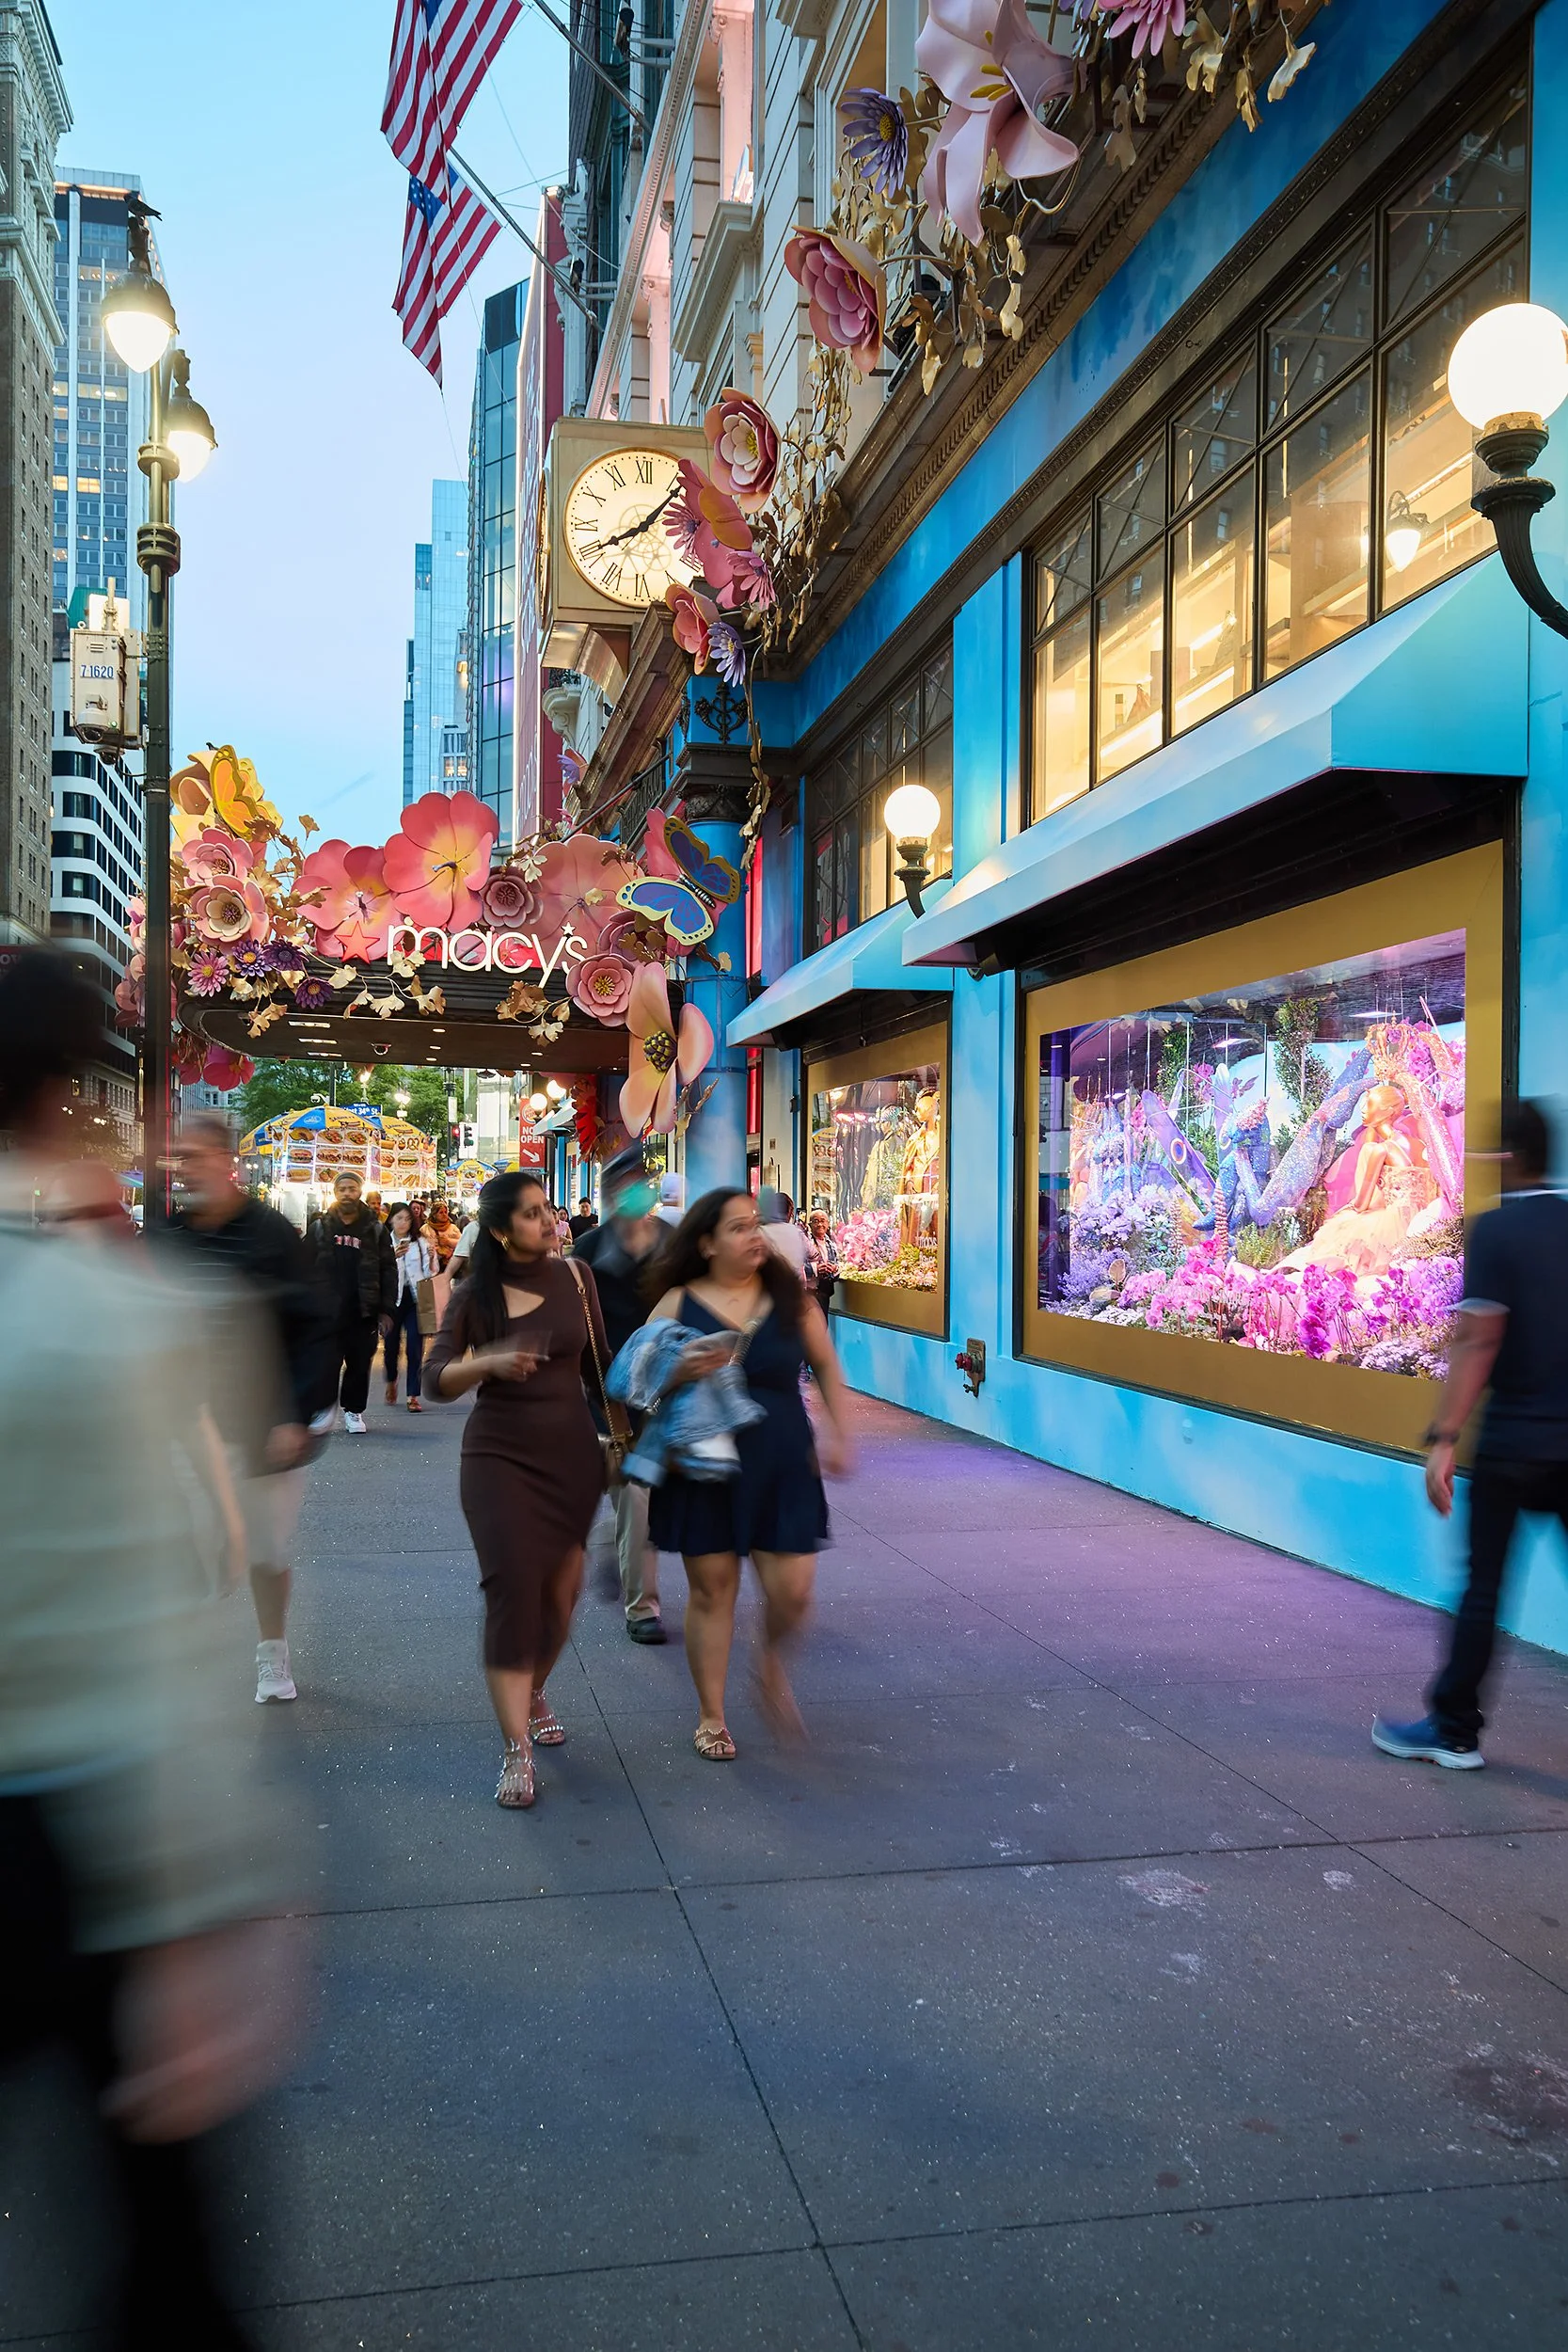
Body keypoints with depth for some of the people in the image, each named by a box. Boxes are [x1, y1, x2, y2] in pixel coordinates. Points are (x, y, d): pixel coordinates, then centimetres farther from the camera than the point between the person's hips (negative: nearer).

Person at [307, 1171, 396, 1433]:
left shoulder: (375, 1229, 4)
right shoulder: (320, 1228, 5)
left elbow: (388, 1271, 3)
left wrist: (386, 1310, -3)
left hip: (363, 1312, 0)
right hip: (327, 1311, 0)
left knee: (360, 1363, 8)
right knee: (326, 1363, -4)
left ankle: (353, 1411, 22)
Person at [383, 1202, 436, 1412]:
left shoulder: (420, 1242, 6)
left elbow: (429, 1274, 7)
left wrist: (431, 1259, -12)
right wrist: (393, 1257, -26)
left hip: (415, 1298, 1)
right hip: (392, 1298, -1)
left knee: (415, 1347, -5)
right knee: (391, 1344, 10)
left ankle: (413, 1396, 0)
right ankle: (391, 1382, 38)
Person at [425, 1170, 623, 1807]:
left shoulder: (574, 1276, 2)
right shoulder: (473, 1296, -2)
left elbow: (598, 1362, 11)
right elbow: (438, 1378, -10)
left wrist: (623, 1432, 12)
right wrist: (490, 1362, -28)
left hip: (572, 1453, 3)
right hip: (500, 1454, -2)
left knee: (560, 1591, 10)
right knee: (514, 1586, -13)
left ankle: (534, 1695, 38)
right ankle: (516, 1750, -9)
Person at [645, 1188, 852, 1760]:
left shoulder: (789, 1297, 1)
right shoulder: (679, 1303, -2)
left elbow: (826, 1366, 12)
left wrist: (836, 1434, 4)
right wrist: (679, 1370, -20)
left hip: (781, 1466, 1)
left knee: (792, 1590, -3)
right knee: (711, 1589, 6)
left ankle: (771, 1662, 32)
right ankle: (711, 1716, 23)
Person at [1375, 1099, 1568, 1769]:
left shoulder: (1494, 1230, -11)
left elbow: (1479, 1341, -16)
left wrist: (1444, 1438, -16)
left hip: (1512, 1440, -4)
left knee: (1482, 1588, 7)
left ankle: (1455, 1729, 17)